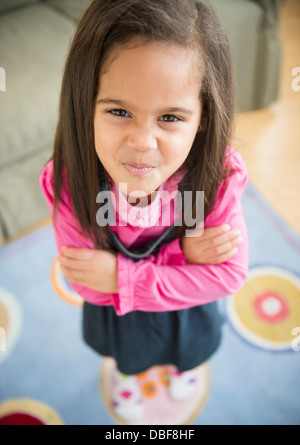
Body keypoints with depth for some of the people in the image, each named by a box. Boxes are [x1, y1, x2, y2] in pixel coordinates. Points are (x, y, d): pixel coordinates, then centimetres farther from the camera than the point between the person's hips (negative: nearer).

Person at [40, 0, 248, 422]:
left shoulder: (219, 175, -37)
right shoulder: (69, 181, -36)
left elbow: (228, 274, -29)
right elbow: (87, 283, -29)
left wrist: (121, 277, -36)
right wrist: (181, 254, -39)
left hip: (188, 304, 1)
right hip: (113, 309, 0)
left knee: (190, 348, 35)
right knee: (125, 350, 35)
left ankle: (183, 364, 74)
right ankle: (125, 373, 74)